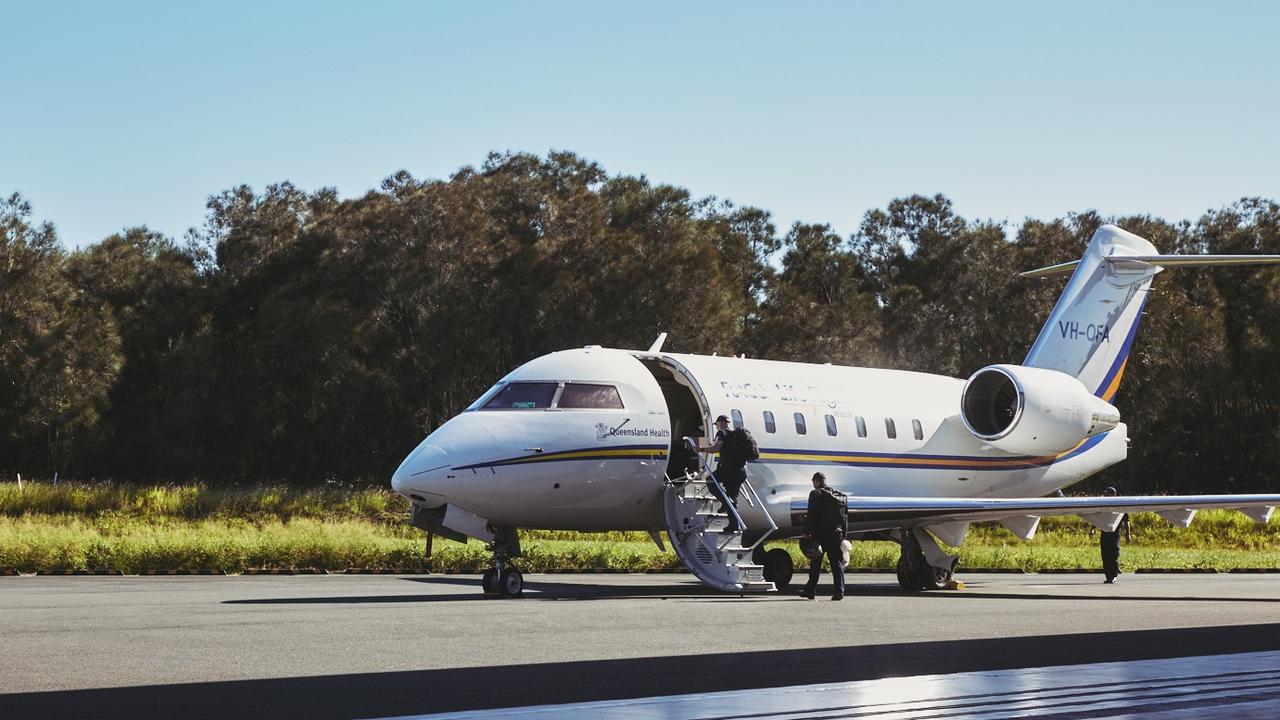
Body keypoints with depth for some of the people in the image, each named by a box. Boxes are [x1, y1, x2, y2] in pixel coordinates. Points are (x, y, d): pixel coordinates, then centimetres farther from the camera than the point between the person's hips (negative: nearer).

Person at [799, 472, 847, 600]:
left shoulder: (816, 494, -5)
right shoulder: (841, 496, 15)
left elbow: (811, 516, -11)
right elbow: (845, 518, 16)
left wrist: (807, 533, -9)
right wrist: (843, 535, 18)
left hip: (820, 534, -5)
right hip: (837, 534, 5)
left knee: (815, 564, 4)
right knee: (836, 562, 4)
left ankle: (810, 590, 10)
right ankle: (839, 591, -5)